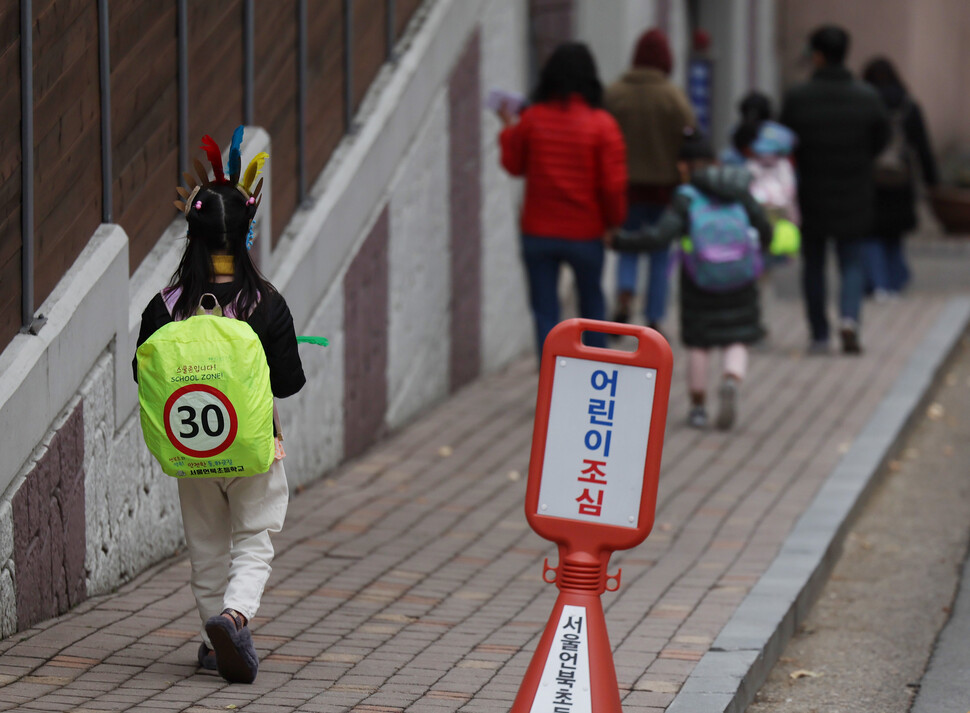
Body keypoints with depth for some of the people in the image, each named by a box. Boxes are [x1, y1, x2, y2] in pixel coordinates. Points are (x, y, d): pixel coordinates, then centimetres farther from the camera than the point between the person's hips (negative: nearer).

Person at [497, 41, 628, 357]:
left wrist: (508, 129, 23)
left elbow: (513, 165, 8)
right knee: (592, 305, 19)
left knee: (545, 311, 4)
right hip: (585, 234, 0)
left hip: (538, 233, 0)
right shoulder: (602, 124, -11)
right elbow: (614, 185, -11)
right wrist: (613, 222, 5)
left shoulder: (531, 119, -7)